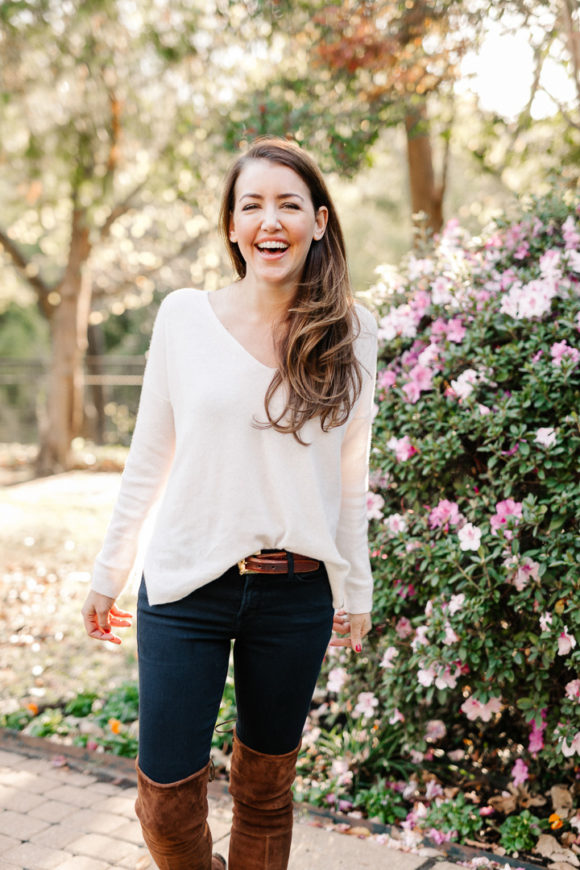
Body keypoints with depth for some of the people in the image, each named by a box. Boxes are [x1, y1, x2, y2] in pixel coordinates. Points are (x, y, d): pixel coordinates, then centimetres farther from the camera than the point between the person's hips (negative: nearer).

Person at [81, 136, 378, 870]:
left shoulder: (349, 332, -1)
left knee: (266, 789, 14)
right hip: (186, 588, 0)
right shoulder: (184, 315, -3)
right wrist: (108, 574, 8)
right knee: (167, 799, 5)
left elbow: (351, 473, 7)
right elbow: (148, 459, 4)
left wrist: (356, 588, 10)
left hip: (296, 595, 1)